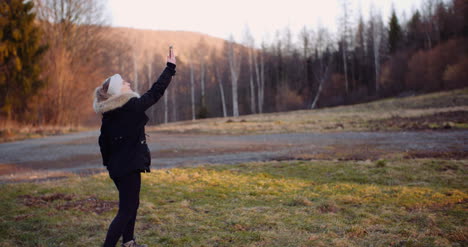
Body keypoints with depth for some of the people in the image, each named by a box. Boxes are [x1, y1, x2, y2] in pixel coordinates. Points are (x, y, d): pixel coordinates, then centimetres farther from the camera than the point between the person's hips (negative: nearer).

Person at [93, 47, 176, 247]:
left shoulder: (108, 114, 6)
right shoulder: (132, 106, -15)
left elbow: (103, 141, 11)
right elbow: (156, 91, -8)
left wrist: (109, 164, 21)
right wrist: (170, 67, 1)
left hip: (117, 167, 9)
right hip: (130, 166, -8)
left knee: (131, 203, 23)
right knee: (126, 211, -4)